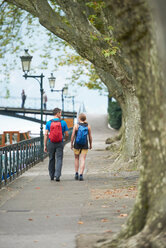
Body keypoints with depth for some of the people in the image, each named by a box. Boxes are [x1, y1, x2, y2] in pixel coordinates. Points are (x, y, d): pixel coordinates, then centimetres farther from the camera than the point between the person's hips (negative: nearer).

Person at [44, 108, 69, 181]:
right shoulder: (63, 123, -3)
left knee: (51, 159, 15)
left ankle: (52, 176, 23)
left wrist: (45, 146, 0)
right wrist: (65, 138, 25)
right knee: (59, 160, -2)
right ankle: (57, 176, -16)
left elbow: (46, 134, -4)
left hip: (51, 143, 2)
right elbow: (67, 134, 0)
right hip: (60, 144, -2)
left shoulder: (48, 123, 0)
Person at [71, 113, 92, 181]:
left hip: (77, 145, -1)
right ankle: (81, 175, -11)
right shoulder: (88, 126, -2)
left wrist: (71, 144, 1)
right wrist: (91, 144, 14)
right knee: (83, 160, 0)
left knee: (76, 159, 17)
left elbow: (73, 136, -9)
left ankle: (76, 174, 15)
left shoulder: (76, 126, -8)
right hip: (85, 145, 1)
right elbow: (90, 136, 2)